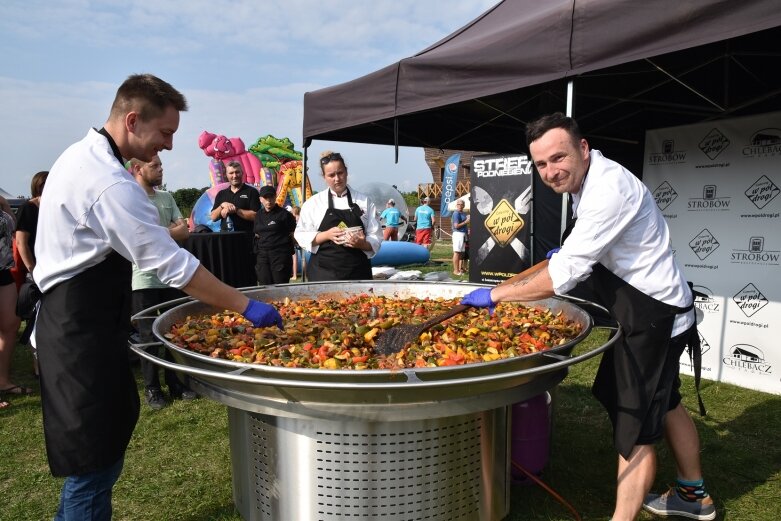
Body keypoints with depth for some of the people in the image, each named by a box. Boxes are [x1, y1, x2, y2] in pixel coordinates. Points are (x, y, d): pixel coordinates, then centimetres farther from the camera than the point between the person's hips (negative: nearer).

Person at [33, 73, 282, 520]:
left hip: (73, 319, 10)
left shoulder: (82, 154, 8)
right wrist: (245, 306, -20)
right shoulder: (110, 184, -25)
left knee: (108, 433, 21)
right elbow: (174, 266, -26)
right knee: (95, 460, 0)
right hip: (84, 331, -10)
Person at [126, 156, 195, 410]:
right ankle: (151, 388, 18)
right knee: (149, 336, 5)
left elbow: (184, 231, 6)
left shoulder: (167, 197, 12)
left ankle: (175, 383, 23)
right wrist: (172, 231, -7)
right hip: (145, 279, -5)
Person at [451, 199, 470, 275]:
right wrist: (465, 222, -14)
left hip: (463, 234, 10)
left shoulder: (463, 213, 18)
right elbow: (456, 226, -18)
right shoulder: (456, 213, -11)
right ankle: (456, 270, -7)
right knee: (457, 252, -8)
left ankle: (460, 269, 19)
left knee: (461, 252, 13)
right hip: (458, 234, -10)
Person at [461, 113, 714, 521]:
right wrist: (568, 252, 8)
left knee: (636, 429, -4)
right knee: (662, 404, 25)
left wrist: (494, 294, -24)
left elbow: (563, 275, -32)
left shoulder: (609, 189, -28)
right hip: (652, 311, 11)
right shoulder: (590, 181, 3)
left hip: (652, 318, -10)